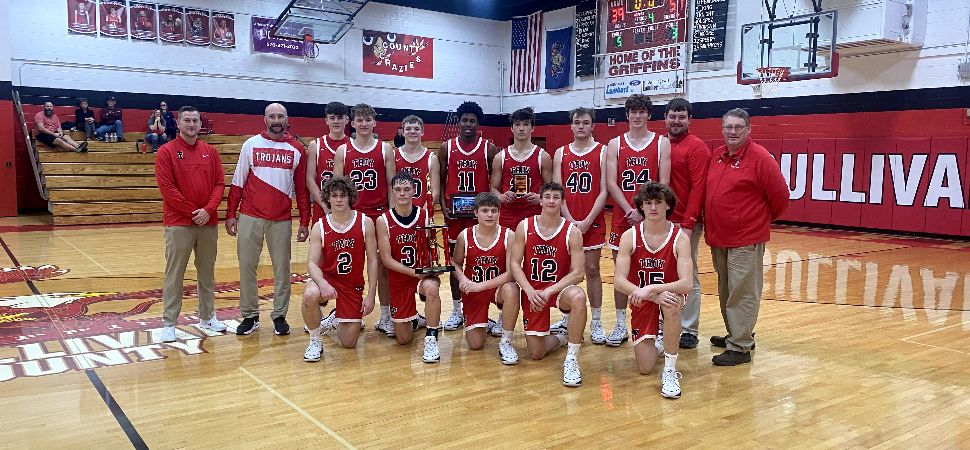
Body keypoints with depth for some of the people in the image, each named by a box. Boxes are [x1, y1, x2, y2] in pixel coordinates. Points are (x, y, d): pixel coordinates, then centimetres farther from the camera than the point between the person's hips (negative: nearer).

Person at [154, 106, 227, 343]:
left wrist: (208, 210, -10)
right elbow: (166, 187, -9)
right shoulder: (167, 152, -2)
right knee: (174, 274, 0)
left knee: (207, 272, 12)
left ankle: (207, 317, 23)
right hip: (178, 223, -4)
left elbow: (220, 183, 5)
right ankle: (169, 323, 6)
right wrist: (192, 212, -11)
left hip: (208, 222, 4)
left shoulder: (210, 151, 10)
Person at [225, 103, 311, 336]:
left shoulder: (297, 149, 4)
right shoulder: (251, 144, 3)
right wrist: (231, 214, 1)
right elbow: (237, 182, 5)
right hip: (250, 217, 0)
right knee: (247, 267, 4)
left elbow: (302, 188, 5)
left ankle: (279, 316, 17)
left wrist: (304, 222, 2)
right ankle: (250, 316, 16)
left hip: (282, 219, 0)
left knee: (282, 268, 4)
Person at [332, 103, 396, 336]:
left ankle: (385, 317, 12)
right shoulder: (343, 151, 4)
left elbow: (391, 185, 5)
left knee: (383, 265, 3)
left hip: (380, 214, 0)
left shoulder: (385, 150, 4)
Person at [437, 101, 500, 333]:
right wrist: (443, 206, -6)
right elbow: (441, 181, 7)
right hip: (454, 211, 1)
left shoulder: (489, 148, 1)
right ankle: (456, 310, 17)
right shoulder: (446, 148, 4)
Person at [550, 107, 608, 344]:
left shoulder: (602, 152, 0)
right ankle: (566, 318, 20)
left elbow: (603, 191, -6)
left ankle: (596, 322, 10)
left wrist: (587, 221, -13)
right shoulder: (560, 153, 7)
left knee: (592, 270, 2)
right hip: (566, 221, 2)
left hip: (592, 223, -2)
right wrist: (570, 220, -9)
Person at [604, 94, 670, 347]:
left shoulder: (662, 143, 3)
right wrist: (630, 211, -13)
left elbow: (663, 184, -4)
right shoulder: (615, 144, 7)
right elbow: (611, 183, -1)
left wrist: (644, 212, -14)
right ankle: (620, 326, 15)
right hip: (622, 216, 2)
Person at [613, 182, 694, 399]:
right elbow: (619, 281, -20)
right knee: (645, 368, -7)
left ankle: (670, 371, -23)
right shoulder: (630, 236, -12)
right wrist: (654, 297, -33)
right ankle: (656, 343, 32)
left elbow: (687, 283, -25)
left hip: (669, 294, -1)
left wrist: (651, 289, -38)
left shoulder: (679, 238, -14)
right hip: (641, 299, 1)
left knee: (671, 302, -40)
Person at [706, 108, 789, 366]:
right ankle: (734, 334, 32)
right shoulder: (717, 156, 10)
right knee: (726, 291, 17)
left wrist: (765, 219, 6)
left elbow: (780, 195, -7)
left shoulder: (760, 158, -11)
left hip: (746, 239, -7)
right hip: (718, 238, 8)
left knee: (742, 293, -4)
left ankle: (740, 347, 1)